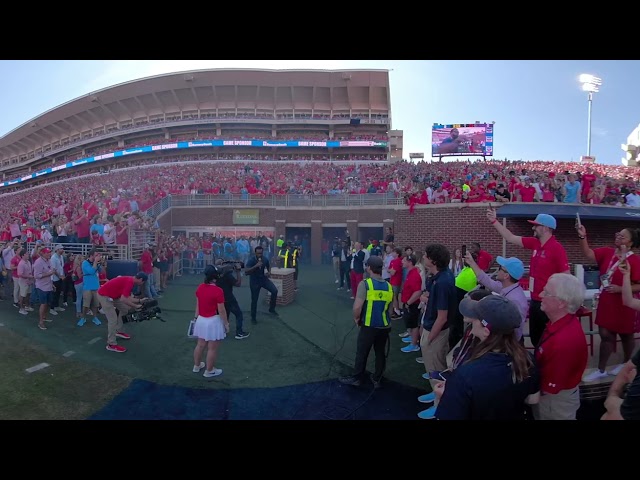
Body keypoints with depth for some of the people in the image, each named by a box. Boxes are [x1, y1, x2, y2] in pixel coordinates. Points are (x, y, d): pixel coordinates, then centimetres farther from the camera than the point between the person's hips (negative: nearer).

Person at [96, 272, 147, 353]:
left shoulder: (130, 280, 6)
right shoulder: (129, 282, -24)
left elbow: (127, 298, 12)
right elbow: (123, 299, -29)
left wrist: (140, 301, 11)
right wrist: (135, 306, -19)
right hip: (104, 296, -10)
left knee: (125, 309, 21)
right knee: (113, 319, -10)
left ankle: (118, 331, 33)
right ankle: (111, 344, -3)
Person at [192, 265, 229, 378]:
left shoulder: (200, 287, -2)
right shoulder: (218, 291, -23)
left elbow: (197, 305, 8)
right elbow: (221, 311, -18)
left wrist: (196, 317, 21)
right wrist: (226, 324, -7)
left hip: (201, 320, 7)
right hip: (213, 321, -7)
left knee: (200, 345, 23)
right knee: (212, 348, 9)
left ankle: (196, 366, 40)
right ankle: (209, 371, 21)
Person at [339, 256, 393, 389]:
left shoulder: (365, 284, -18)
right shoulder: (389, 287, 1)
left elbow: (357, 307, -22)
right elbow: (390, 308, 11)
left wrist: (356, 318, -4)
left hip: (368, 326, -4)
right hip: (384, 326, 5)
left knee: (361, 353, 12)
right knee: (381, 353, 18)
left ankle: (356, 378, 26)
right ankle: (377, 379, 30)